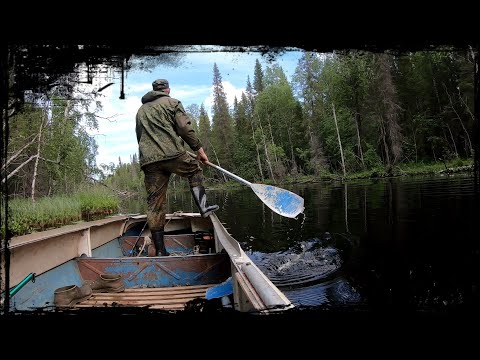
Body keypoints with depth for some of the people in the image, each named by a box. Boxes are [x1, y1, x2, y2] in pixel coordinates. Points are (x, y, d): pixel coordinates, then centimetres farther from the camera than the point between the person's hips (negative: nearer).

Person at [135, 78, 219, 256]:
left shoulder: (140, 110, 28)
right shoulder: (172, 103, 9)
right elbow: (185, 128, -3)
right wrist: (199, 148, 3)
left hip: (148, 160, 5)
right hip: (172, 153, -4)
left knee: (155, 203, 3)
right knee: (195, 169, 23)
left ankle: (160, 250, 4)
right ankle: (203, 207, 7)